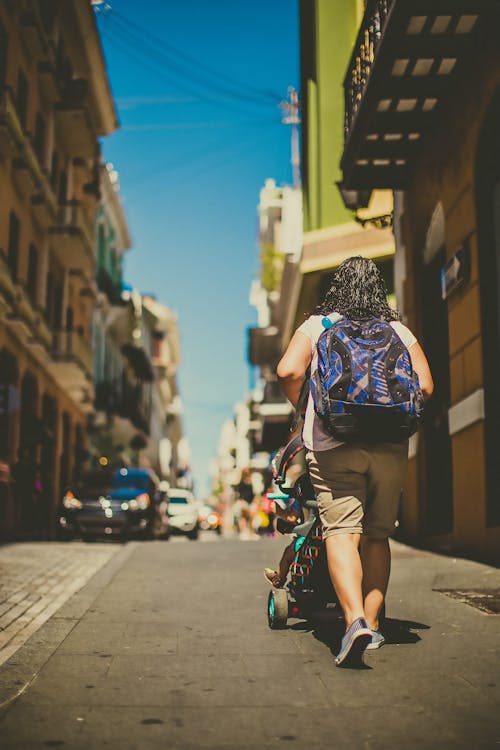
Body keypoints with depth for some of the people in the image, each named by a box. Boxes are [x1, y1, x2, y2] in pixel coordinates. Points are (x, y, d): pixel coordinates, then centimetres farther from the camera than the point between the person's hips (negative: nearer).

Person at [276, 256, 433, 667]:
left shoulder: (316, 326, 9)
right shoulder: (399, 331, 14)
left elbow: (288, 370, -5)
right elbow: (425, 386, 6)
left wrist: (303, 408, 12)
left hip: (334, 444, -2)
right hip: (391, 447, 2)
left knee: (342, 531, -8)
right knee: (377, 537, 13)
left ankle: (355, 621, -25)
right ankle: (372, 623, 16)